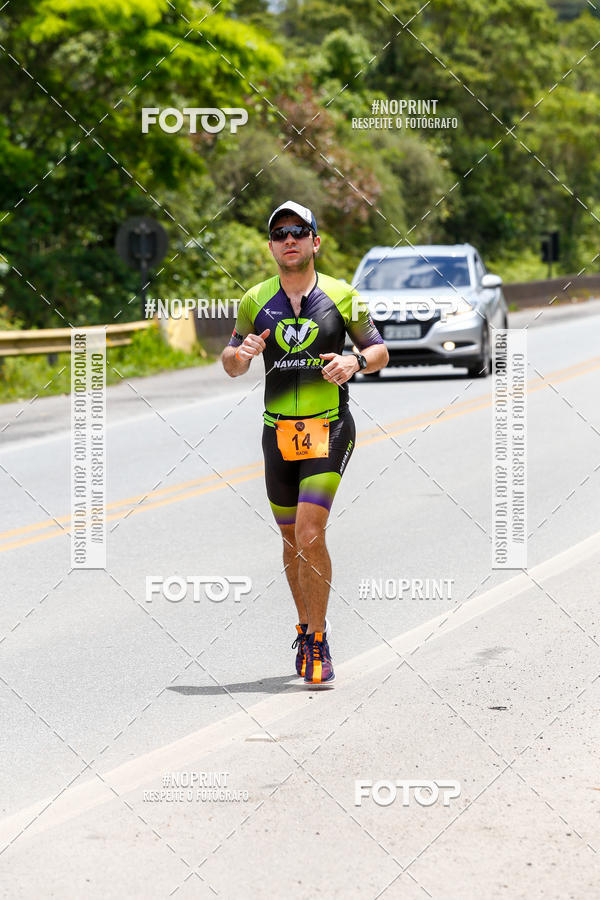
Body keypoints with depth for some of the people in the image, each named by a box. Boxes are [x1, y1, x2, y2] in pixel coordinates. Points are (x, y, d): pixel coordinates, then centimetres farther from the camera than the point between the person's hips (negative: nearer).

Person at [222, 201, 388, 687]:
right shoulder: (255, 301, 5)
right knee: (292, 540, 12)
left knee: (310, 534, -16)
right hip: (278, 431, 3)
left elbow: (380, 351, 6)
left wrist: (355, 361, -16)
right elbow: (231, 364, 13)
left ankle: (318, 642, -6)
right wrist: (242, 353, -11)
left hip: (329, 429, -3)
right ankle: (306, 629, 31)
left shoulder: (341, 296, -1)